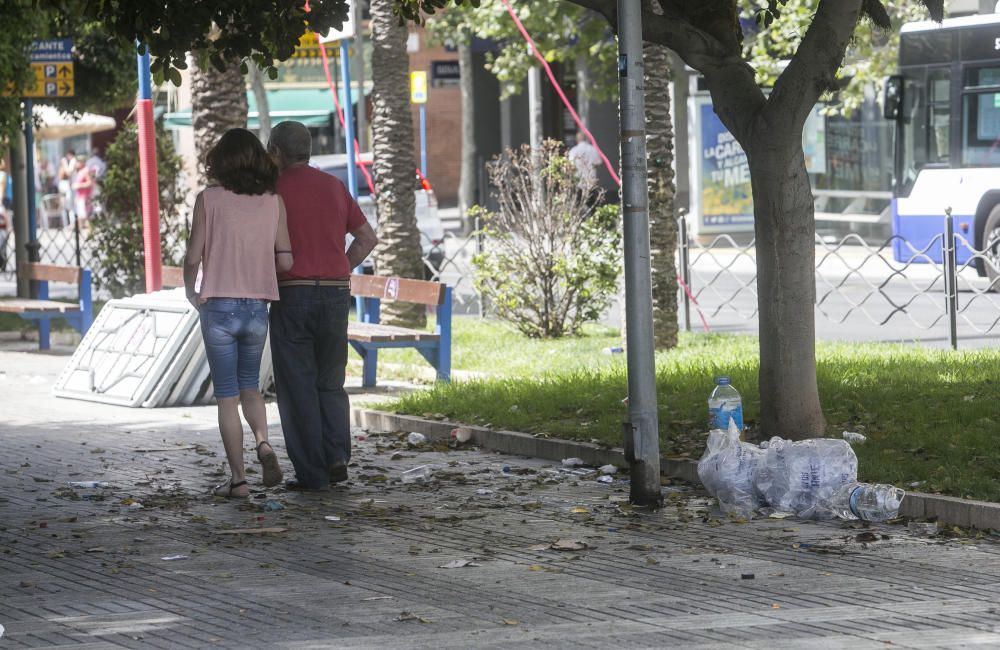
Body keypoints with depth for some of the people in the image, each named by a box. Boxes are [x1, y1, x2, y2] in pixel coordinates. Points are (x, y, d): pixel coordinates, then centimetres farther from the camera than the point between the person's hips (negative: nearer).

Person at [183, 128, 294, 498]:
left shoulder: (209, 200, -7)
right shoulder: (273, 201, 1)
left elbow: (193, 257, -8)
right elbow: (285, 261, 1)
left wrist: (191, 293, 11)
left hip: (219, 306, -3)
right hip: (258, 307, 3)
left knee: (227, 396, 5)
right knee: (250, 385, 20)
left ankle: (238, 478, 3)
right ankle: (263, 442, -6)